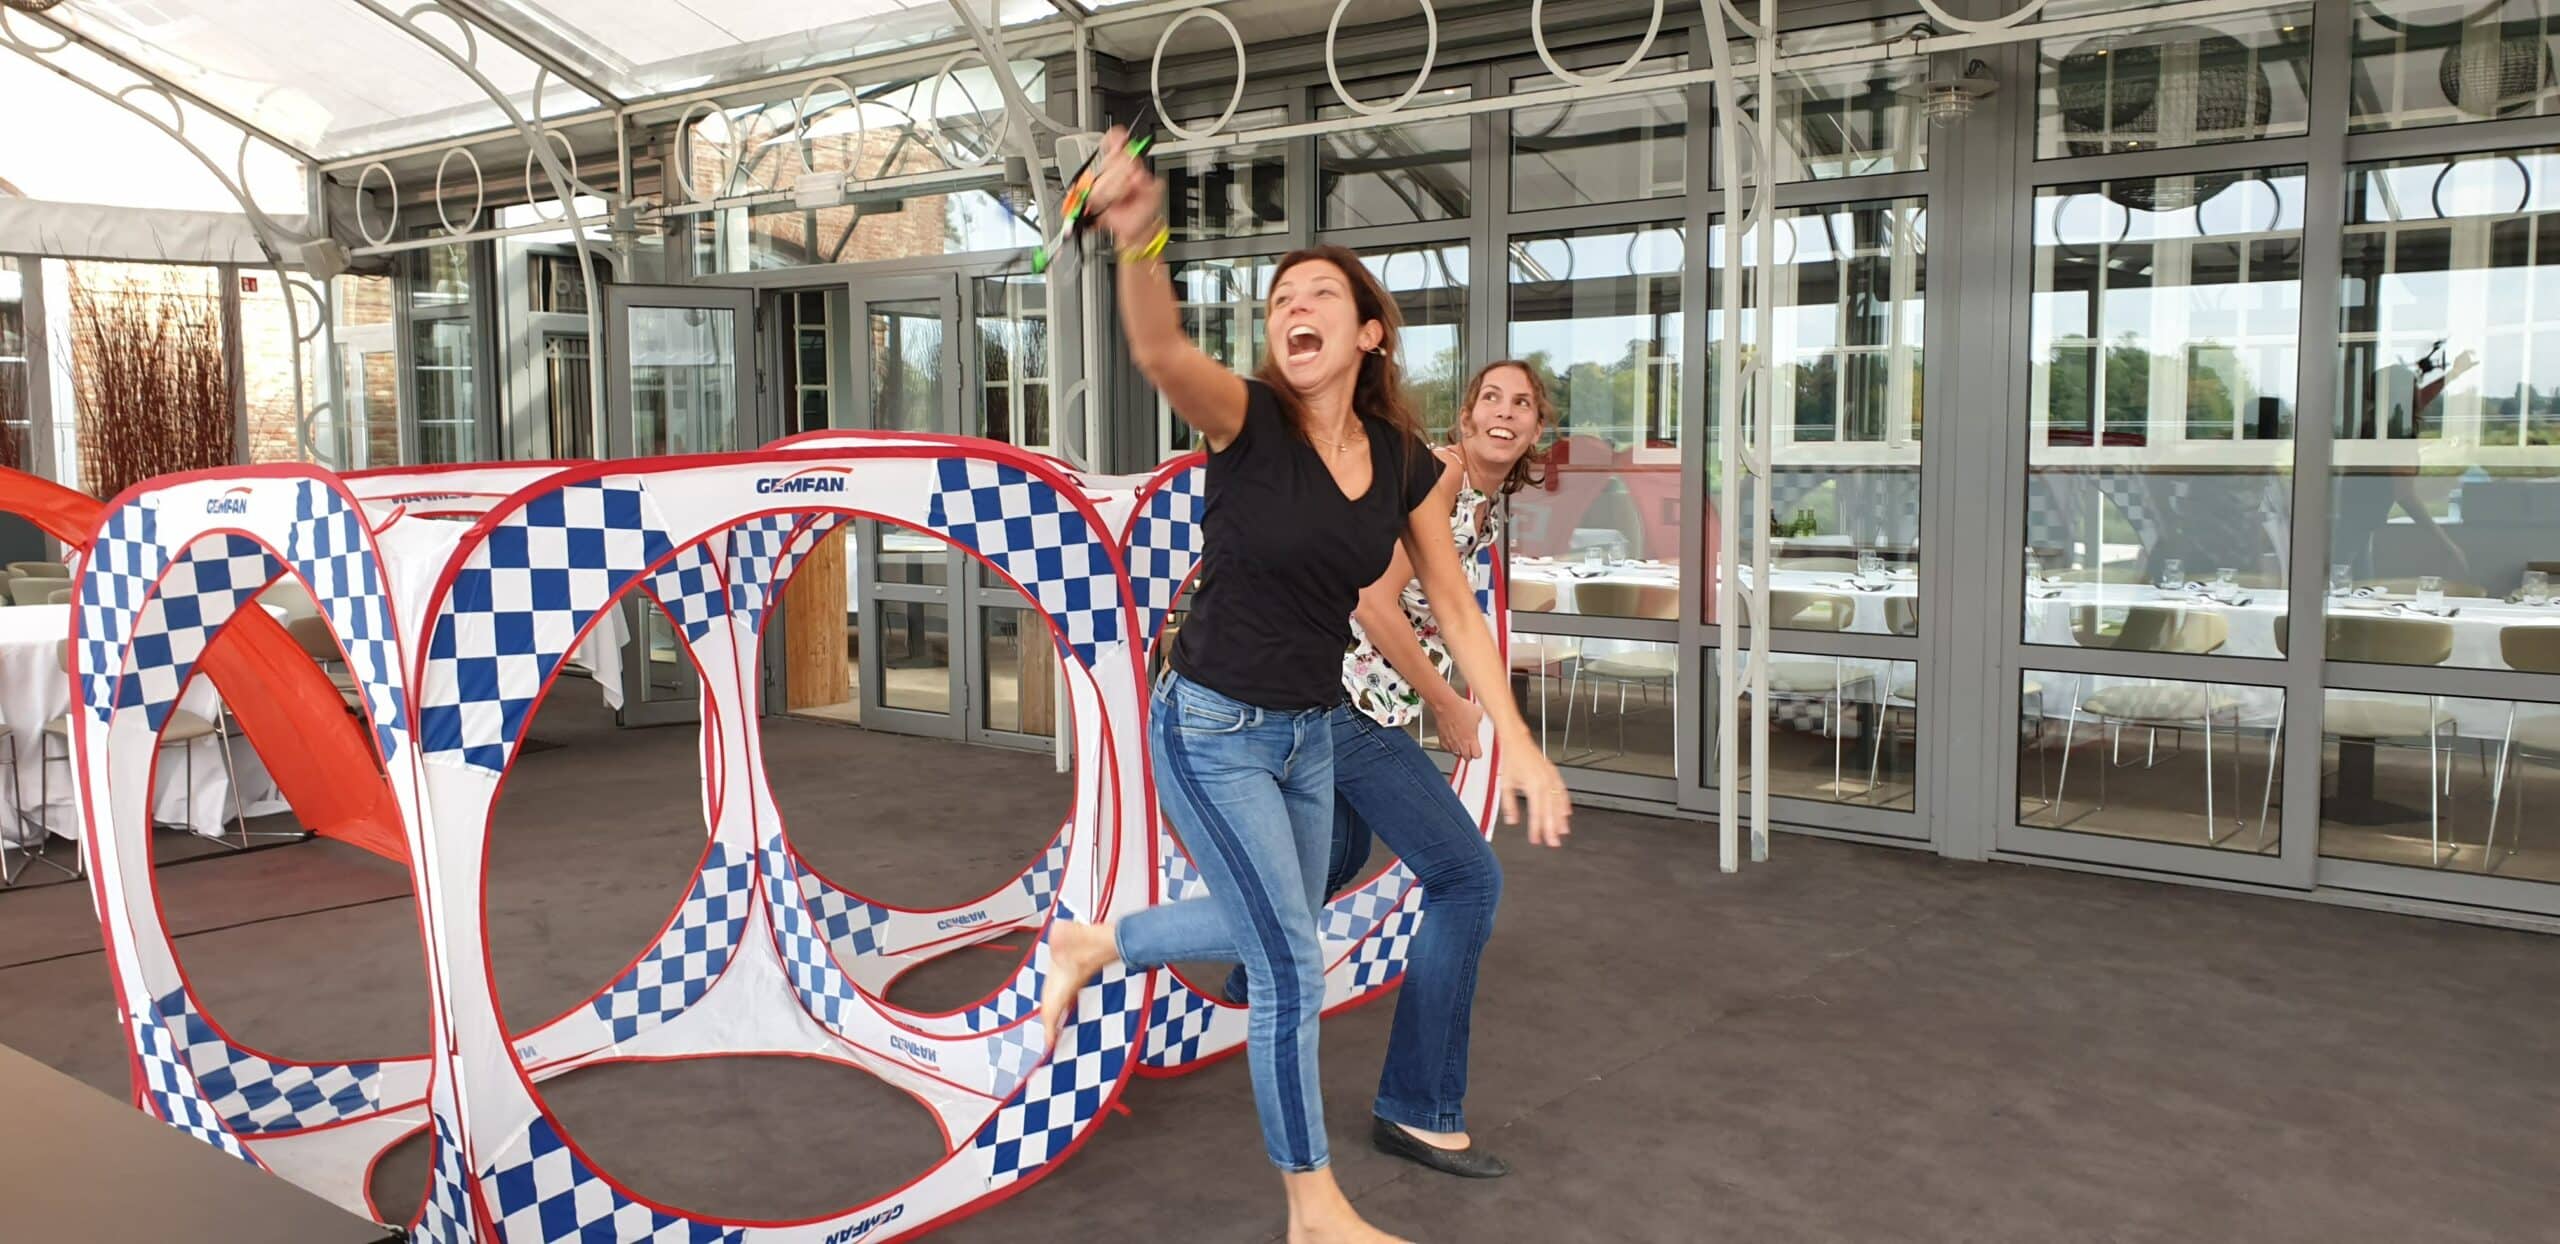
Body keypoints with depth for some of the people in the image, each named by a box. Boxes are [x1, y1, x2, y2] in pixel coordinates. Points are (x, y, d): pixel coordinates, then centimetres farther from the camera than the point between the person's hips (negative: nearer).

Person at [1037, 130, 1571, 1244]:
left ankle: (1090, 942, 50)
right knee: (1292, 969, -1)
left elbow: (1454, 608, 5)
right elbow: (1161, 353, -39)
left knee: (1270, 933, 25)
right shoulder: (1248, 421, -17)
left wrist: (1518, 743, 1)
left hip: (1310, 733, 7)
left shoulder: (1407, 464, -1)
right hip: (1213, 730, -6)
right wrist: (1138, 242, -59)